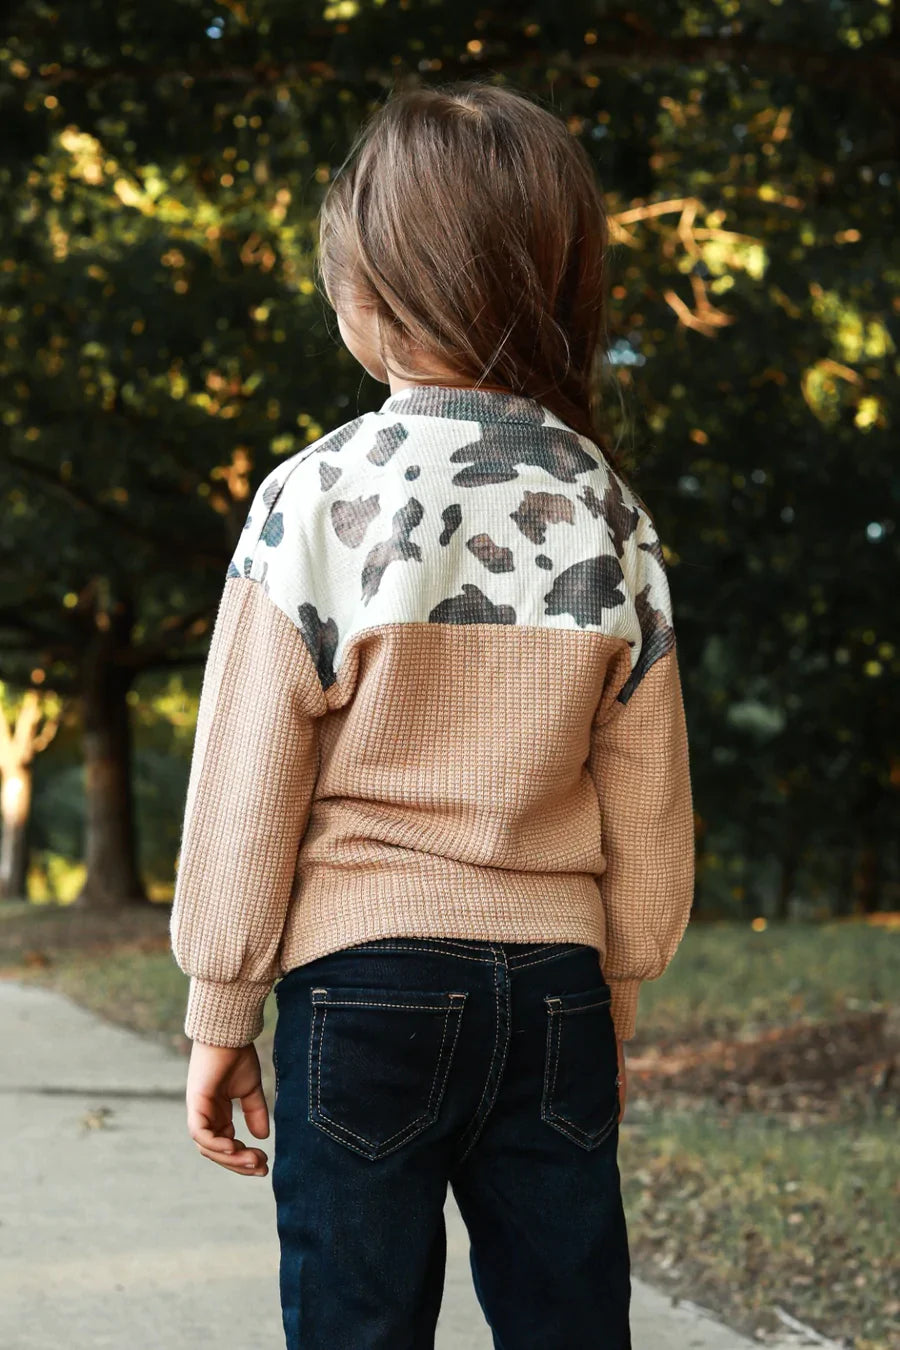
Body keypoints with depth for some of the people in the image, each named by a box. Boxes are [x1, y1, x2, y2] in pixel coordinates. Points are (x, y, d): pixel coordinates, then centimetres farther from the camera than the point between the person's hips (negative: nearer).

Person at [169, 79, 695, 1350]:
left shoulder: (317, 499, -8)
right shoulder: (612, 516, 1)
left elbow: (246, 785, -6)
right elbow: (648, 808, 6)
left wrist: (220, 1016, 3)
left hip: (364, 976, -3)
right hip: (555, 990, 3)